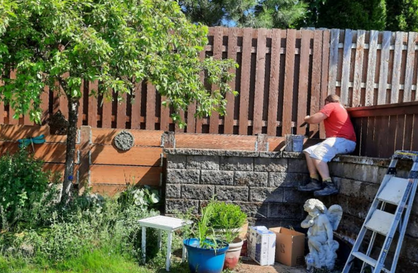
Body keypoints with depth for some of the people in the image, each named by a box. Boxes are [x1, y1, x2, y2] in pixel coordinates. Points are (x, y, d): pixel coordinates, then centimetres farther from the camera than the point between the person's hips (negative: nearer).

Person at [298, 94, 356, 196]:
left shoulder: (330, 105, -2)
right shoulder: (339, 107, 29)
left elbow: (314, 119, -11)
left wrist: (307, 119, 8)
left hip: (343, 141, -11)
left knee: (317, 154, -29)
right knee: (309, 151, 4)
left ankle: (330, 185, -35)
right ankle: (314, 182, -7)